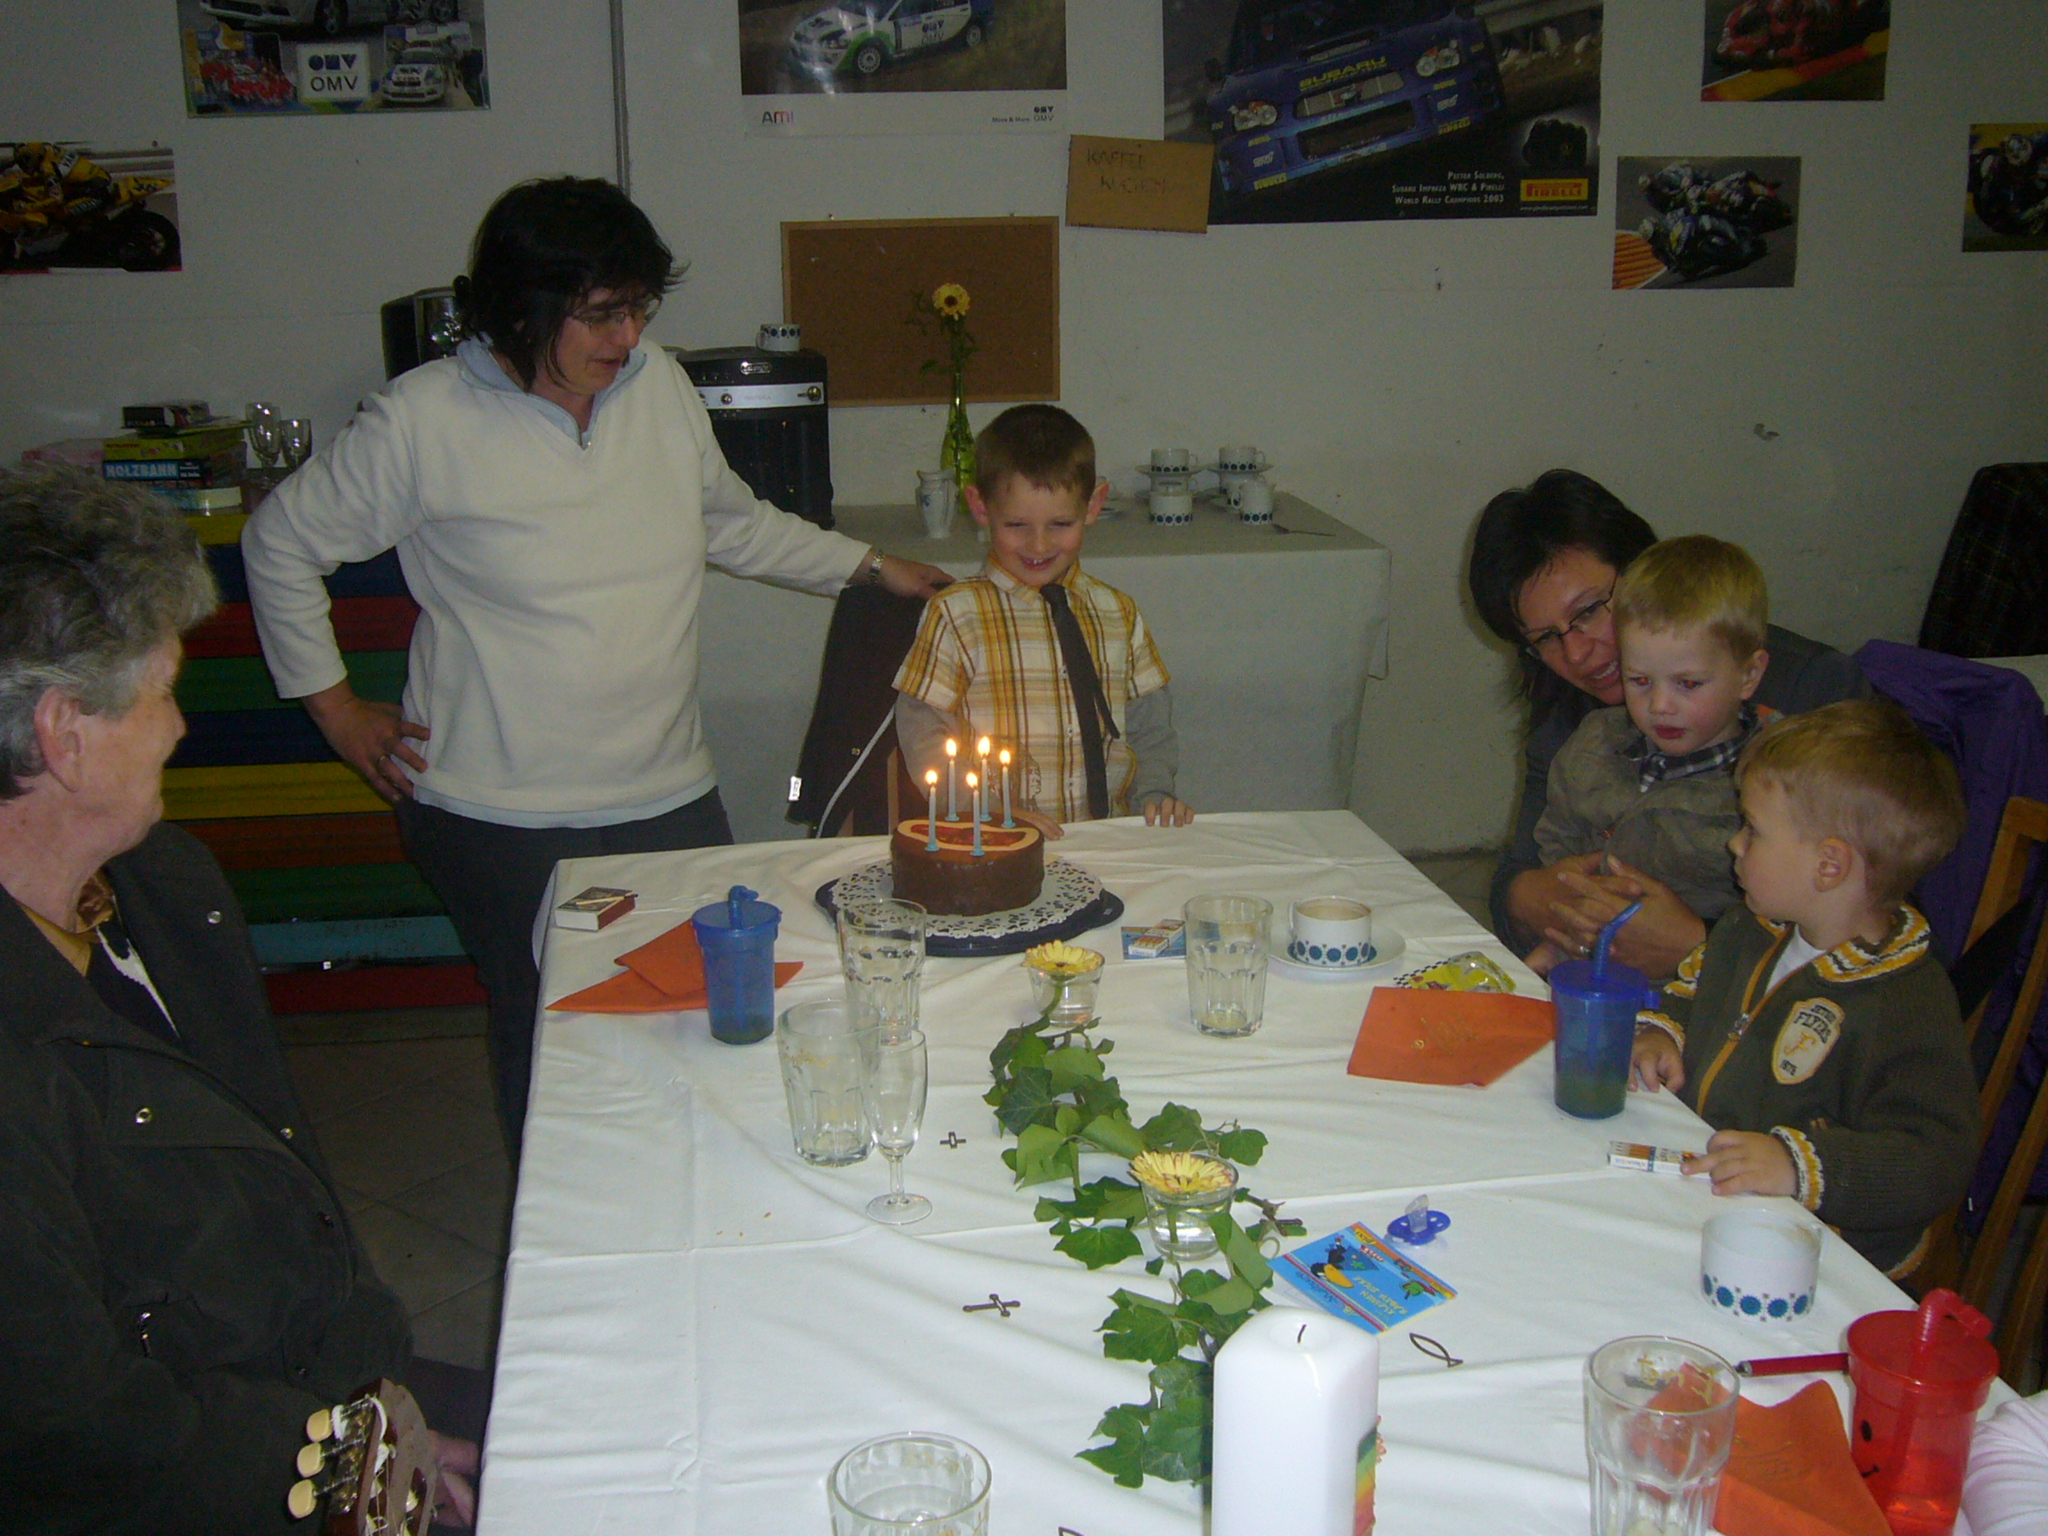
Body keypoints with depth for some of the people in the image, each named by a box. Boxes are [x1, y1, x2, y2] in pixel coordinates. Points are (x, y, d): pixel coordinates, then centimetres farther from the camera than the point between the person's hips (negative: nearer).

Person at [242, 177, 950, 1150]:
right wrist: (337, 709, 3)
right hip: (500, 818, -4)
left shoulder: (662, 387, 4)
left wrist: (868, 566, 19)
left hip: (669, 796, 4)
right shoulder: (424, 422, -9)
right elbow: (280, 545, 4)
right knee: (547, 1038, 6)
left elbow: (730, 522, 23)